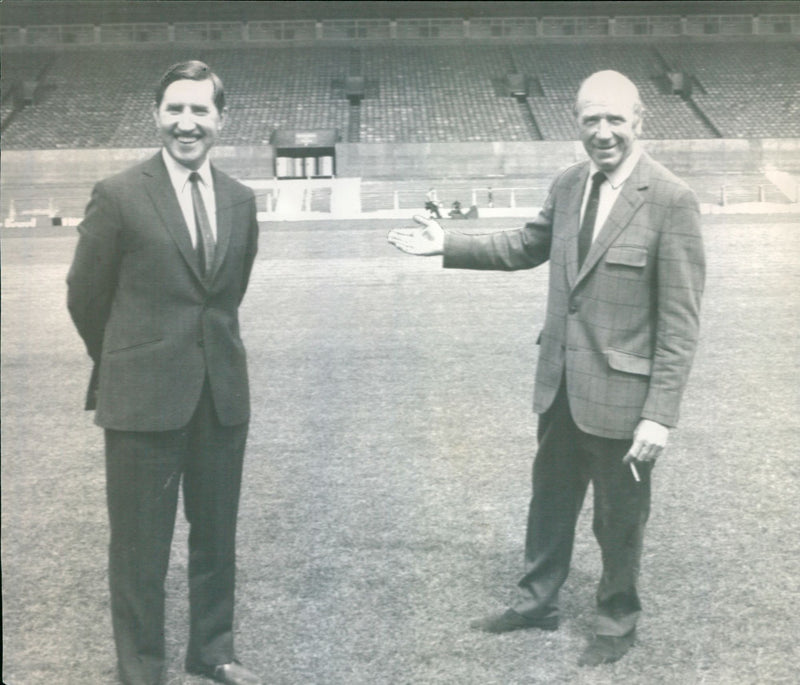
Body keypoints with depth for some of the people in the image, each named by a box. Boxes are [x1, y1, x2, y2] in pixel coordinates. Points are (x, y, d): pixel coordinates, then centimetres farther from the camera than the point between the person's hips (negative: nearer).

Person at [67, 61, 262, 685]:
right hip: (144, 397, -4)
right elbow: (86, 297, 0)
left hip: (223, 393, 4)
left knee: (217, 536, 16)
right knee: (140, 546, 6)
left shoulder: (240, 200, 6)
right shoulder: (119, 196, -8)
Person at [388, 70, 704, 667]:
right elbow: (529, 245, 19)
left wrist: (660, 415, -20)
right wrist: (448, 246, 12)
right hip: (561, 383, 6)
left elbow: (681, 321, -18)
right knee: (550, 499, 22)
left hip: (621, 392, -6)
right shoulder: (569, 185, 2)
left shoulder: (671, 200, -18)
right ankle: (537, 601, 43)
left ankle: (618, 620, 36)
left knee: (619, 516, 13)